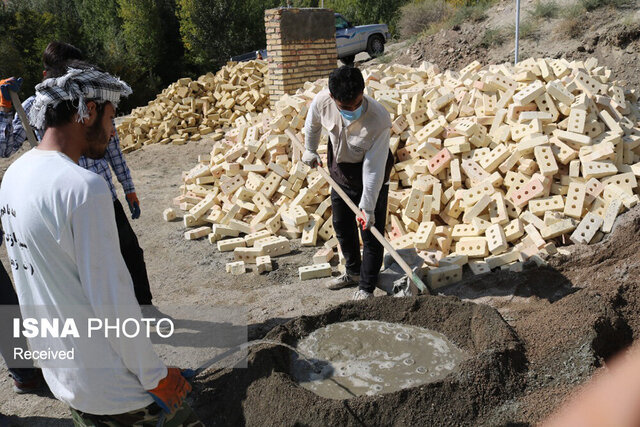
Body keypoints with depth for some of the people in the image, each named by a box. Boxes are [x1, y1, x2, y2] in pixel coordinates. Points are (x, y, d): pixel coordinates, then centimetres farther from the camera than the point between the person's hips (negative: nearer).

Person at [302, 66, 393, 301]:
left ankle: (366, 287, 15)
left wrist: (367, 206, -27)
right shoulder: (322, 101, -24)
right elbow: (312, 123, 2)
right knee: (342, 226, 18)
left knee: (371, 232, -2)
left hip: (370, 175, -5)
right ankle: (353, 272, 40)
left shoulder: (379, 120, -35)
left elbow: (373, 168, -30)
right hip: (340, 169, 5)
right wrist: (310, 150, 14)